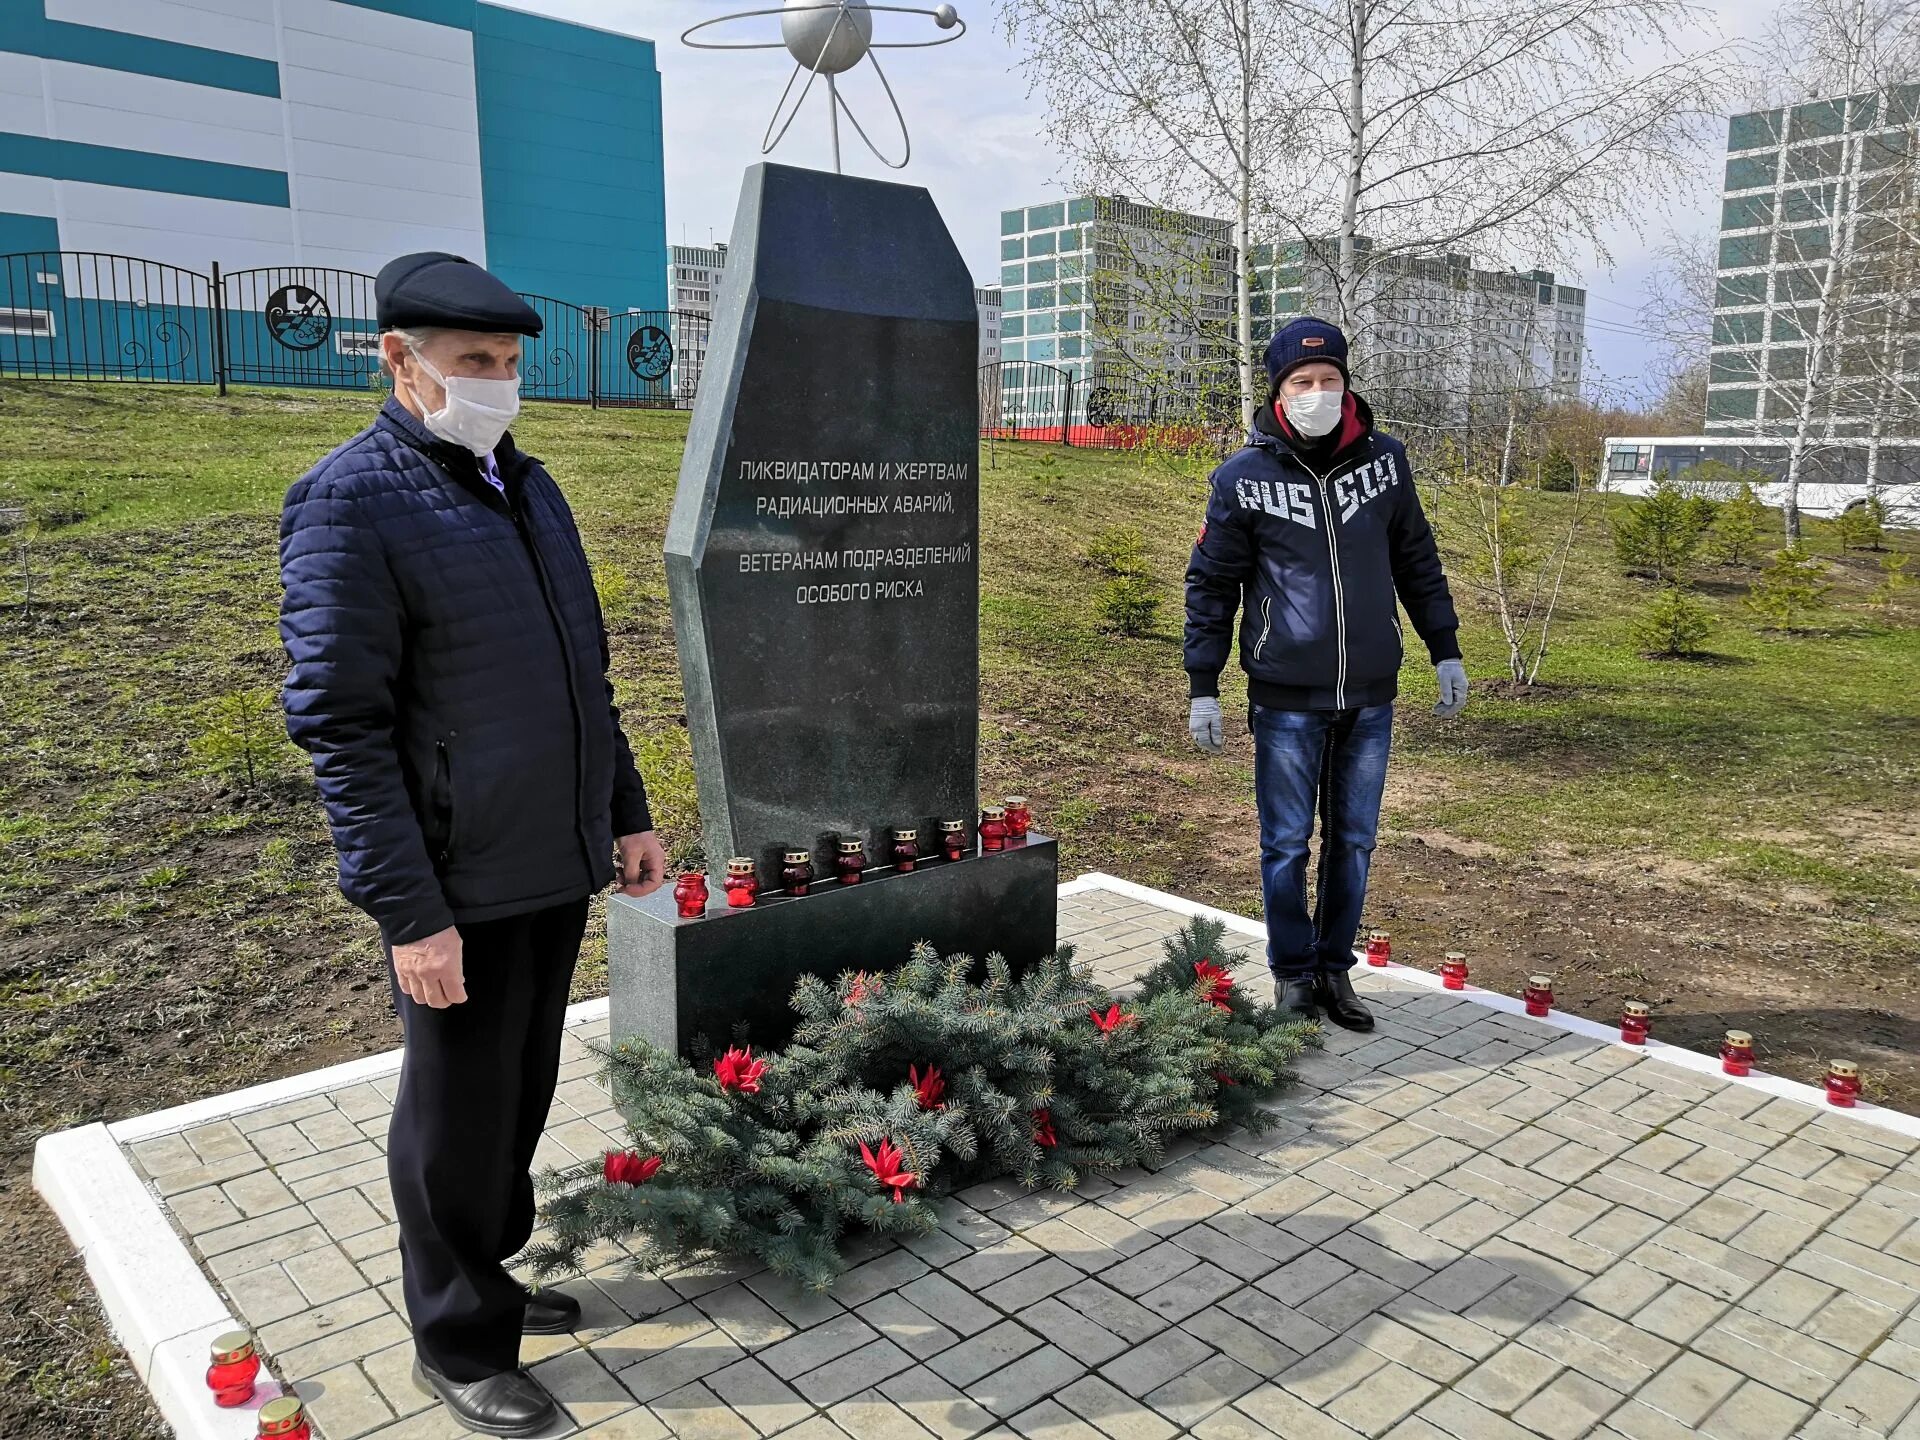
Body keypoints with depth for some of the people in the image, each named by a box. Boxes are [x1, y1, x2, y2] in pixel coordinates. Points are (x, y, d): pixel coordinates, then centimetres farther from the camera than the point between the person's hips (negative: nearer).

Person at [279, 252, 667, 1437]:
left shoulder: (527, 485, 11)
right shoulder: (350, 505, -14)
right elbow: (341, 726, -17)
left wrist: (627, 811, 15)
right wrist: (409, 912, -20)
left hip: (560, 863, 7)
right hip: (462, 889, -7)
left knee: (524, 1093, 20)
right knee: (459, 1119, 9)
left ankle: (489, 1274, 41)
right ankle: (460, 1343, 29)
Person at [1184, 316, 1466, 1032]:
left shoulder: (1383, 458, 2)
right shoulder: (1244, 476, -5)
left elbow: (1417, 561, 13)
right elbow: (1210, 585, 0)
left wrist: (1446, 652, 11)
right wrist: (1202, 689, -3)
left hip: (1370, 696, 3)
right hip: (1286, 697, -2)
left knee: (1354, 841, 11)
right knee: (1286, 844, 6)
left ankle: (1335, 968, 26)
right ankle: (1293, 973, 22)